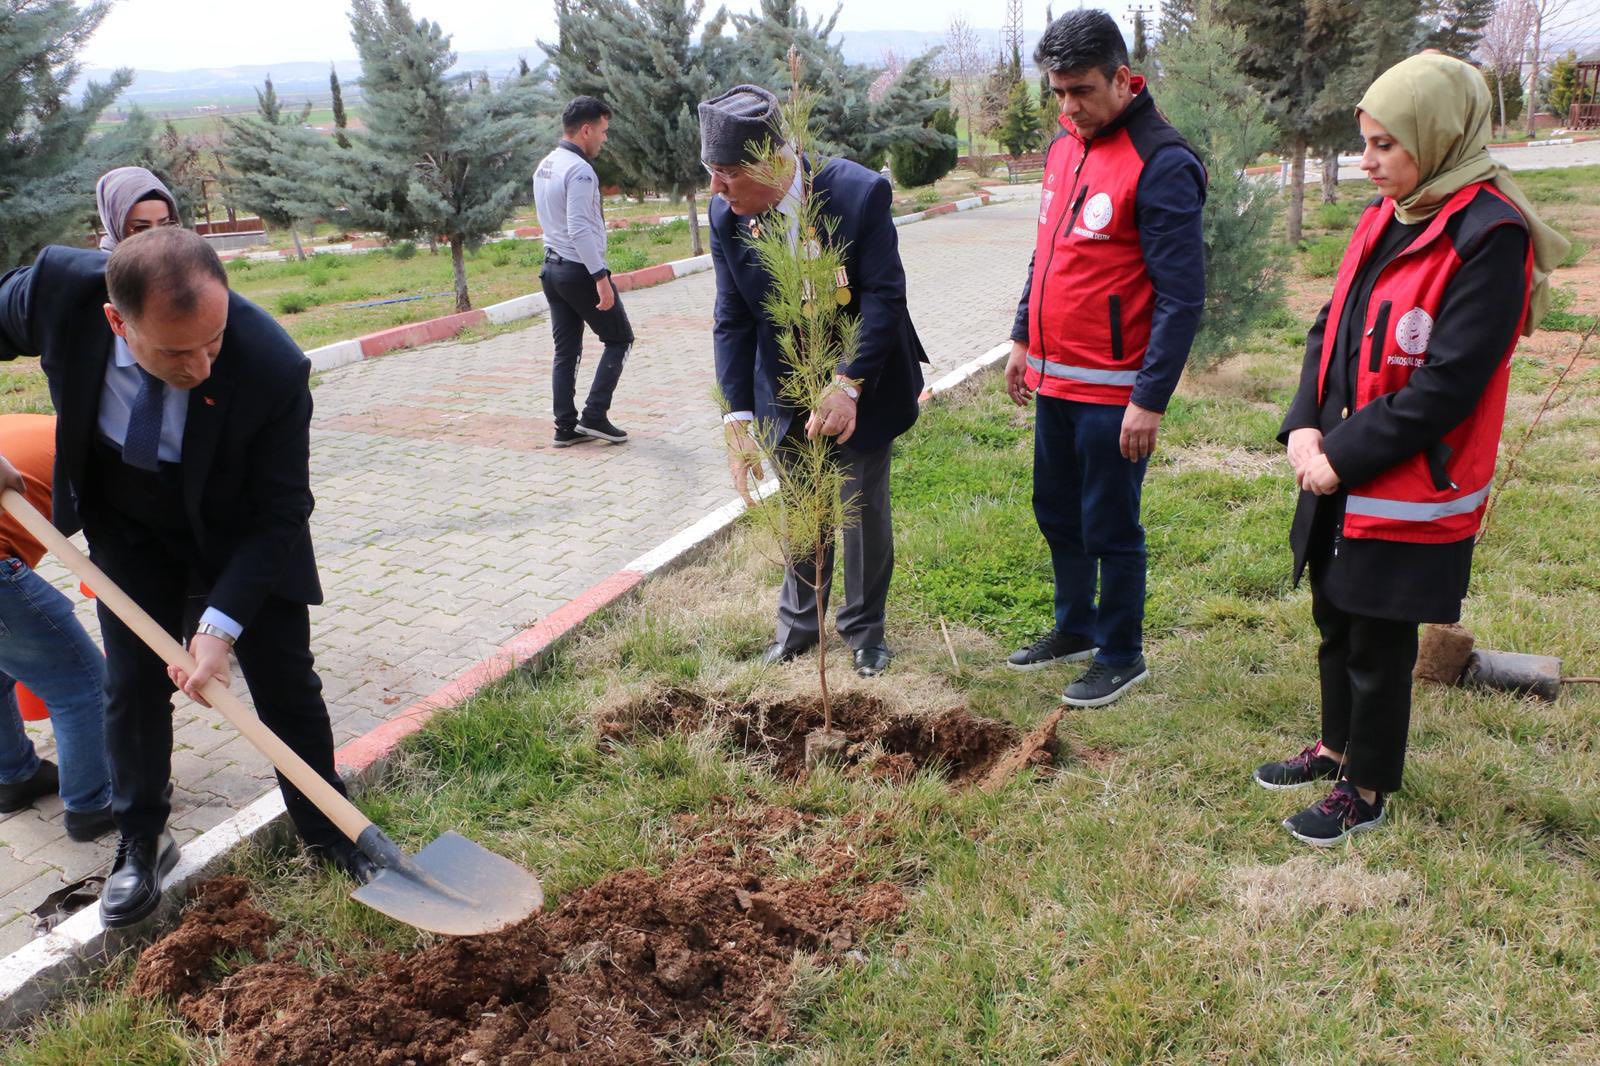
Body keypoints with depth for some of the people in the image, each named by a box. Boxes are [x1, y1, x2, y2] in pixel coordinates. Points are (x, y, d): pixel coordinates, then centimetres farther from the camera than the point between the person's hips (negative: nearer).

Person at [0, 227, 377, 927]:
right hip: (128, 528, 2)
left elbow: (278, 517, -25)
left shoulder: (272, 367, -36)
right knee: (132, 683, 6)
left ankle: (326, 829, 27)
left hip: (240, 535, -2)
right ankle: (141, 843, 28)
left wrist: (220, 625, -30)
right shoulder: (59, 285, -29)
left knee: (285, 681, 6)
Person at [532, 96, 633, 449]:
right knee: (619, 339, 5)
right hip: (580, 270, -9)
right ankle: (594, 416, -1)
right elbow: (580, 230, -24)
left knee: (566, 350, 10)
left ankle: (566, 426, 11)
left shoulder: (544, 166, 12)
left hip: (552, 267, 9)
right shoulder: (579, 170, -17)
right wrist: (601, 277, -24)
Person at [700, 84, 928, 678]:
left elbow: (884, 298, -23)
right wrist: (738, 417, -15)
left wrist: (849, 386, -31)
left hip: (862, 388, -3)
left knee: (864, 508, 7)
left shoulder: (859, 193, -24)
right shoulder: (725, 215, -12)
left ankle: (864, 627, 28)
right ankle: (799, 621, 34)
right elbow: (732, 319, -9)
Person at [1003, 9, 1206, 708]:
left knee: (1109, 530, 3)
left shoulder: (1161, 164, -16)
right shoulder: (1065, 144, 10)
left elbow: (1181, 297, -18)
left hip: (1111, 391, -8)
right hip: (1053, 381, 8)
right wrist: (1024, 341, 20)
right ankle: (1075, 628, 37)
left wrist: (1151, 400, -20)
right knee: (1056, 513, 18)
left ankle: (1122, 656, 21)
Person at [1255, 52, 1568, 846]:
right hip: (1339, 479, 8)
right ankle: (1338, 746, 42)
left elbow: (1447, 385, -22)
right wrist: (1306, 425, -5)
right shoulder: (1386, 217, 6)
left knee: (1379, 644, 8)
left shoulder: (1489, 236, -18)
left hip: (1408, 492, -7)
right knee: (1336, 624, 21)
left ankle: (1365, 789, 26)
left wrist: (1343, 455, -18)